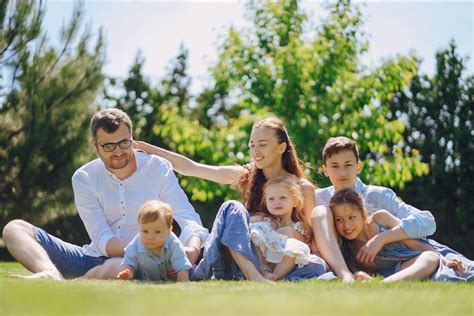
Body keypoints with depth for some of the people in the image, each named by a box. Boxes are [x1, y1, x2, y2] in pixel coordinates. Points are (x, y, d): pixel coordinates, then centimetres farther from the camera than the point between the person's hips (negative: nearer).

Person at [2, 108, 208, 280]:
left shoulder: (158, 169, -3)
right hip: (94, 257, 3)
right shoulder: (84, 178, 0)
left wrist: (192, 250, -35)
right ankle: (52, 276, -45)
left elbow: (189, 219, -10)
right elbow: (103, 240, -10)